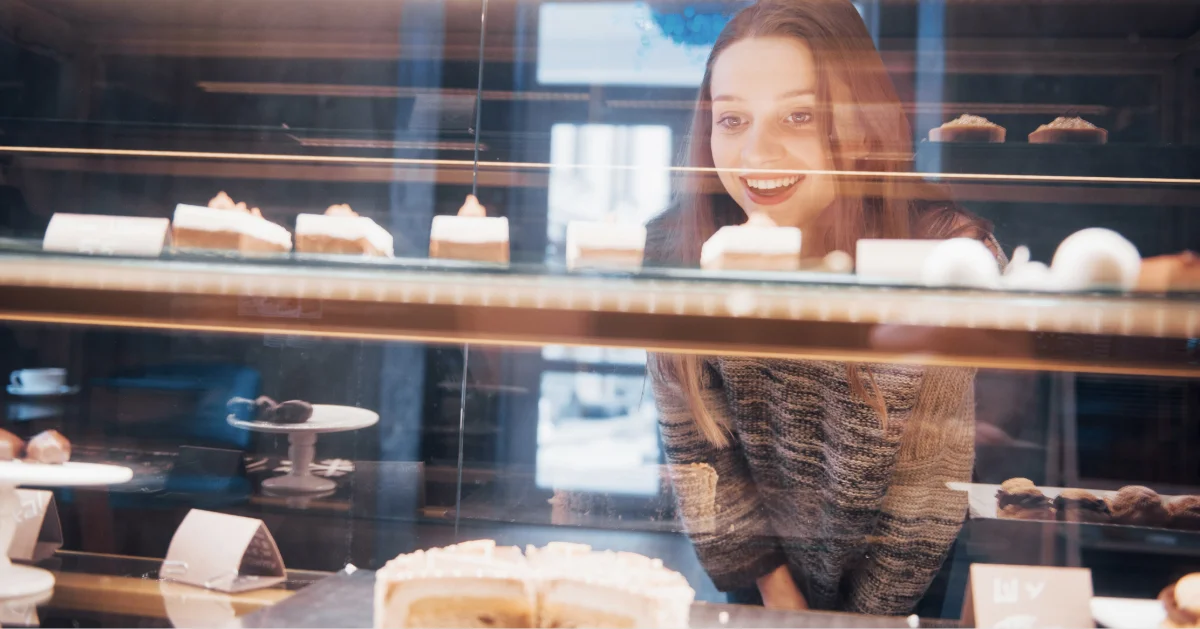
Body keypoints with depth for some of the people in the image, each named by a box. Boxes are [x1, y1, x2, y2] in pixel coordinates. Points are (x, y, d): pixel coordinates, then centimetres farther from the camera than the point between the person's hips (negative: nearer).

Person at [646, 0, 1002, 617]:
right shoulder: (676, 249, -20)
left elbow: (928, 477, -17)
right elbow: (695, 448, -10)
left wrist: (873, 610, -13)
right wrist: (774, 590, -9)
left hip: (906, 580, -1)